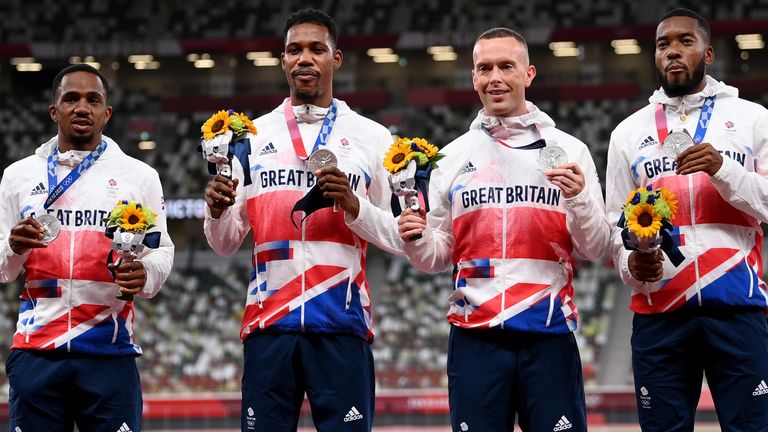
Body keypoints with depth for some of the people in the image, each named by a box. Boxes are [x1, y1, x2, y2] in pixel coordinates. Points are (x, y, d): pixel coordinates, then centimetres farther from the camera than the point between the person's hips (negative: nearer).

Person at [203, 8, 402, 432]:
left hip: (342, 323, -2)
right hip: (269, 324, 2)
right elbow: (224, 244, 13)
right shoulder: (254, 136, 13)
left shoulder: (371, 138, 7)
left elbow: (400, 238, 5)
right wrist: (216, 212, -8)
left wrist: (354, 206, -11)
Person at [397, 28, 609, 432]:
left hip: (549, 335, -1)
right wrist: (416, 242, -9)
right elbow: (438, 257, 12)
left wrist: (579, 199, -15)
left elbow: (594, 249, 3)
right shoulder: (453, 157, 11)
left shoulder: (568, 150, 6)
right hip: (475, 336, 1)